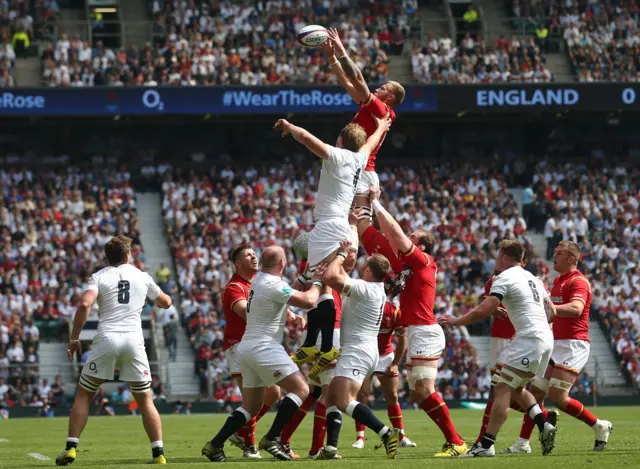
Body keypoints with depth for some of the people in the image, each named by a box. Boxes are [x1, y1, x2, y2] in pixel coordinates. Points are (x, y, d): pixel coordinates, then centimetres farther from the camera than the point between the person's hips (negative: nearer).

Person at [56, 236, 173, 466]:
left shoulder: (100, 276, 6)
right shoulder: (142, 276, 13)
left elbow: (85, 304, -10)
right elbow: (165, 302, 27)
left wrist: (74, 338, -3)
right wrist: (156, 296, 49)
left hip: (106, 339, -1)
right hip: (134, 340, 1)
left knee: (83, 395, 11)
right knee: (145, 400, 11)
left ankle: (71, 448, 0)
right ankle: (158, 453, 5)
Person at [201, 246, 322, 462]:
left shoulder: (259, 280, 12)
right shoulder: (273, 285, -15)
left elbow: (292, 292, 25)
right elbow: (309, 301, -18)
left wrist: (310, 277, 17)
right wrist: (316, 282, -1)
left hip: (248, 347, 9)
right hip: (264, 347, -9)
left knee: (251, 406, 14)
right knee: (301, 389, -5)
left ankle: (215, 445, 6)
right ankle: (272, 439, -10)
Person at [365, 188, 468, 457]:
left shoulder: (423, 261, -7)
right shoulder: (412, 263, 17)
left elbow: (395, 233, -12)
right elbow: (390, 238, 21)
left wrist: (376, 205, -5)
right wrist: (371, 211, 18)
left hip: (425, 332, -10)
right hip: (417, 333, 10)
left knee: (425, 391, -16)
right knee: (418, 395, 7)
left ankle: (456, 443, -16)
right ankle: (453, 441, 7)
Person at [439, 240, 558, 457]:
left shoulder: (504, 278, -7)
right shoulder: (532, 278, 19)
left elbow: (483, 310, -14)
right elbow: (551, 311, 22)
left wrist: (456, 321, -4)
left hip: (529, 340, -9)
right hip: (545, 337, 9)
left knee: (503, 390, -9)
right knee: (517, 389, 19)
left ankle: (486, 444, -13)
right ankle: (544, 426, 4)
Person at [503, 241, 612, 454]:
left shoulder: (578, 281, -14)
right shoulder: (558, 280, 16)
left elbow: (576, 309, -33)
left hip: (574, 345, -9)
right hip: (556, 344, 9)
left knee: (557, 396, -15)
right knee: (536, 391, 5)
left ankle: (600, 426, 2)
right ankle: (523, 443, 8)